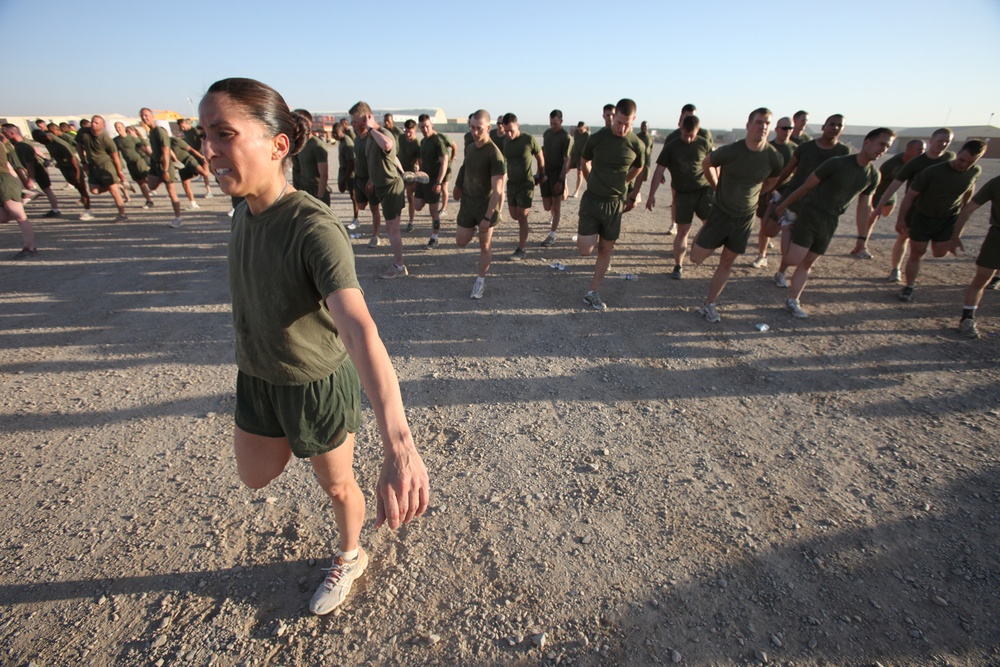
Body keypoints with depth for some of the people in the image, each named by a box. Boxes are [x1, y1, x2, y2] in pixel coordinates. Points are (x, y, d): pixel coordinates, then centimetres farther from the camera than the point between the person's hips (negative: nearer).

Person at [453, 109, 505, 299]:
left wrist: (487, 217, -27)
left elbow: (497, 189, -23)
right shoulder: (469, 148, 3)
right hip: (467, 202, 6)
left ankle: (481, 281, 18)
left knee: (485, 245, 4)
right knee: (461, 242, 10)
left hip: (486, 205, -6)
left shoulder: (494, 154, -18)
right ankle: (473, 227, 42)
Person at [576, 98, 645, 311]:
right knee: (585, 250, -7)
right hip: (591, 200, -1)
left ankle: (592, 292, 18)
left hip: (615, 203, 1)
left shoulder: (637, 145, -4)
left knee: (606, 249, 6)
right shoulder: (597, 138, -7)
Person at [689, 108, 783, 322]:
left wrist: (752, 195, 13)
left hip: (745, 217, 2)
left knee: (727, 262, 7)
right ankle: (703, 231, 31)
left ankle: (709, 305, 19)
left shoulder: (774, 158, -9)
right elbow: (706, 164, 1)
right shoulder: (730, 151, -18)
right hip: (721, 212, -2)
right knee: (697, 257, -4)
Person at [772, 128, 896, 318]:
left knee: (807, 263, 7)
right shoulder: (837, 163, -11)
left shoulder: (873, 176, 8)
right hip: (810, 215, -5)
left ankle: (792, 300, 15)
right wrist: (783, 206, -4)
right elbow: (806, 187, -7)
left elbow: (864, 207, 15)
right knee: (792, 259, -16)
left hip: (830, 223, 5)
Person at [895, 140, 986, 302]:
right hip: (922, 217, -3)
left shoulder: (975, 172, -8)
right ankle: (909, 287, 12)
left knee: (940, 253, 0)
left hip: (948, 220, 3)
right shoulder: (932, 172, -22)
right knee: (916, 254, 0)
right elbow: (910, 195, -17)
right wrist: (901, 220, -16)